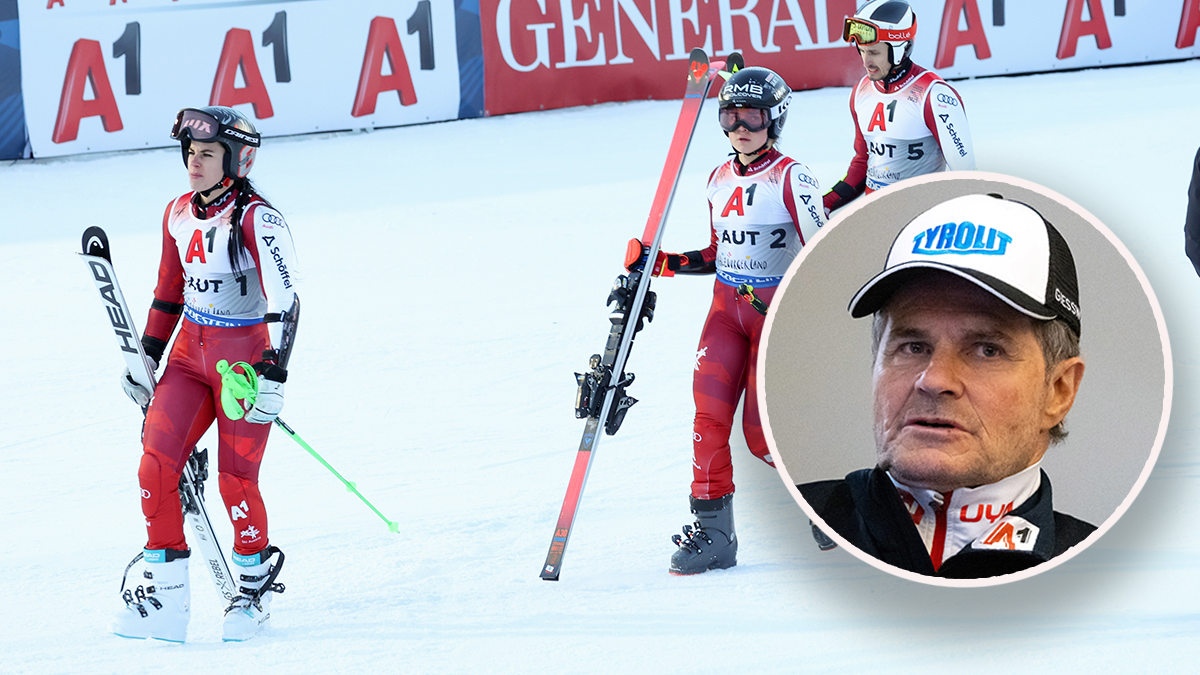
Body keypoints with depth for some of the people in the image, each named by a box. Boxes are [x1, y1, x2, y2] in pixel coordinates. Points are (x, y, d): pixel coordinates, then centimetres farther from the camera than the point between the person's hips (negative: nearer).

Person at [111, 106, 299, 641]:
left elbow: (284, 302, -19)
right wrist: (146, 356, 16)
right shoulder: (179, 216, 6)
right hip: (189, 355, 6)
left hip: (246, 357, -6)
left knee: (236, 479, -6)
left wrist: (273, 375, -26)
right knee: (156, 463, -8)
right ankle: (166, 594, -2)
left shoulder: (257, 220, -15)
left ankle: (255, 584, 18)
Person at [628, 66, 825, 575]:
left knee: (762, 434, -8)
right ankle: (712, 528, -7)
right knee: (710, 410, -12)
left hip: (778, 312, -5)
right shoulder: (720, 181, 10)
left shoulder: (791, 179, -10)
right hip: (727, 308, 5)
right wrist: (659, 263, 8)